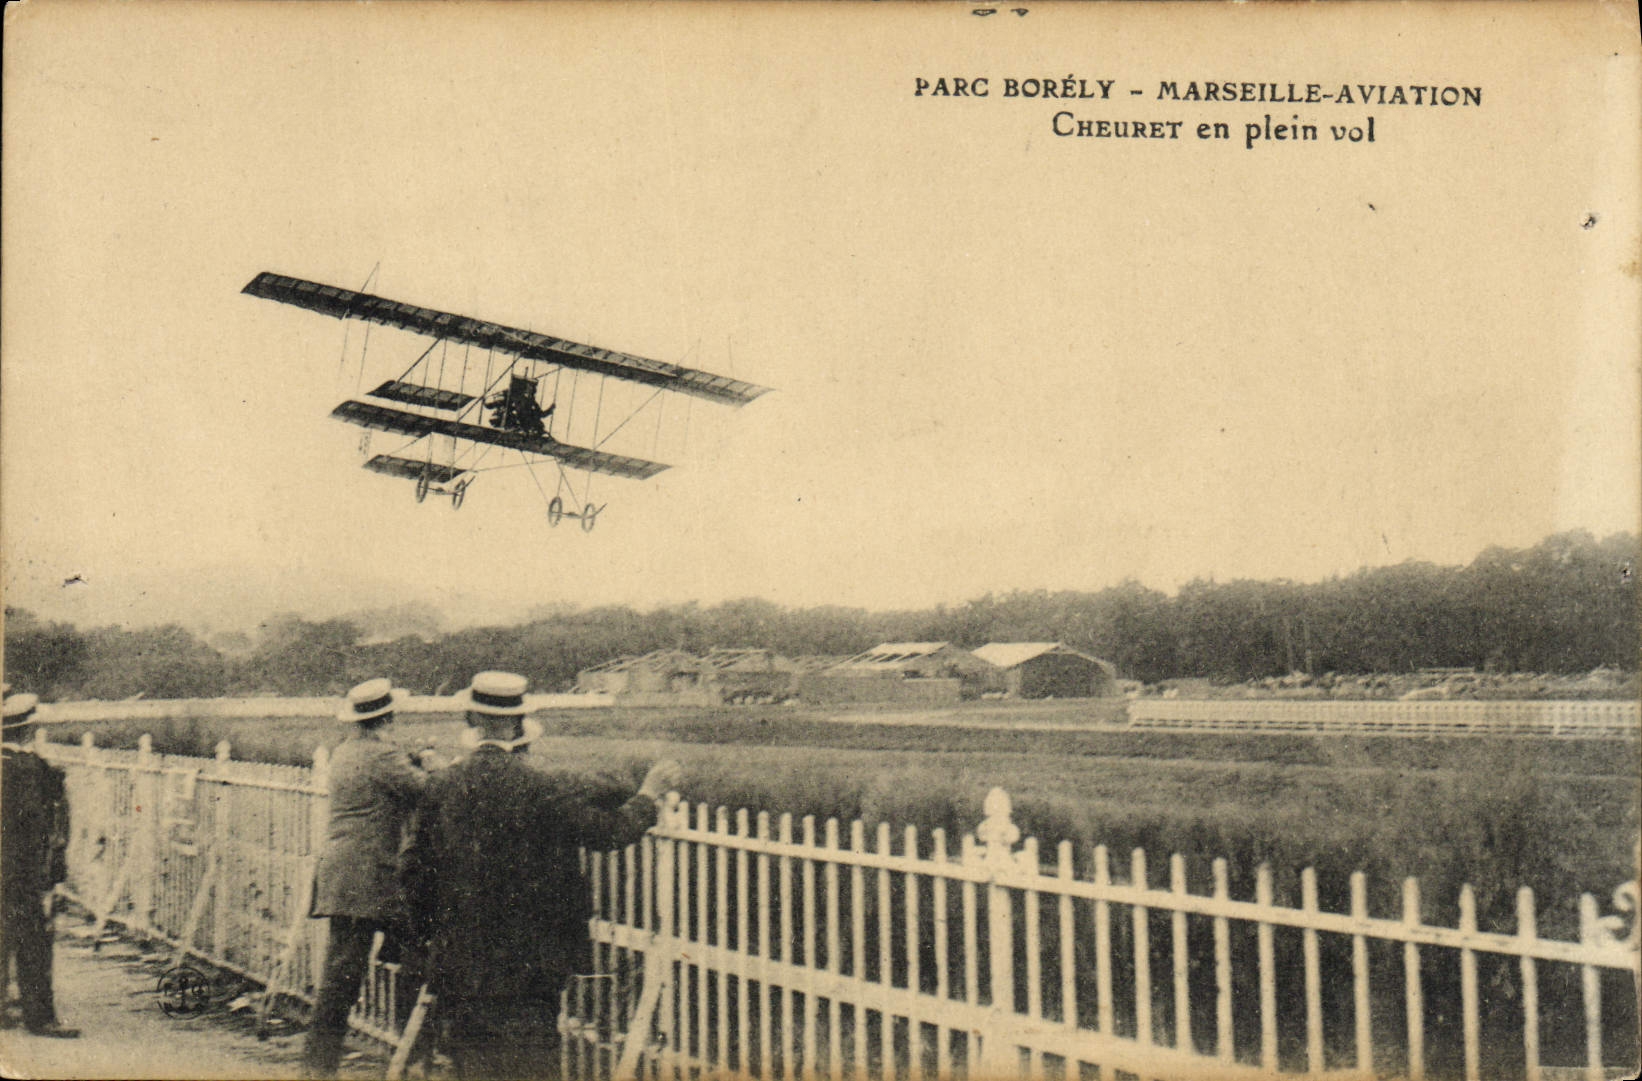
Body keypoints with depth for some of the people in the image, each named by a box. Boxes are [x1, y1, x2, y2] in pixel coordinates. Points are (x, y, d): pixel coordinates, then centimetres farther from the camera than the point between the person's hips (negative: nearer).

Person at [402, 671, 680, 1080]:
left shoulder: (441, 787, -1)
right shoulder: (542, 789, -14)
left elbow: (417, 869, 5)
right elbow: (611, 830, -9)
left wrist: (430, 931, 19)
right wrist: (650, 793, 9)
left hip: (458, 960, 4)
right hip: (530, 961, -4)